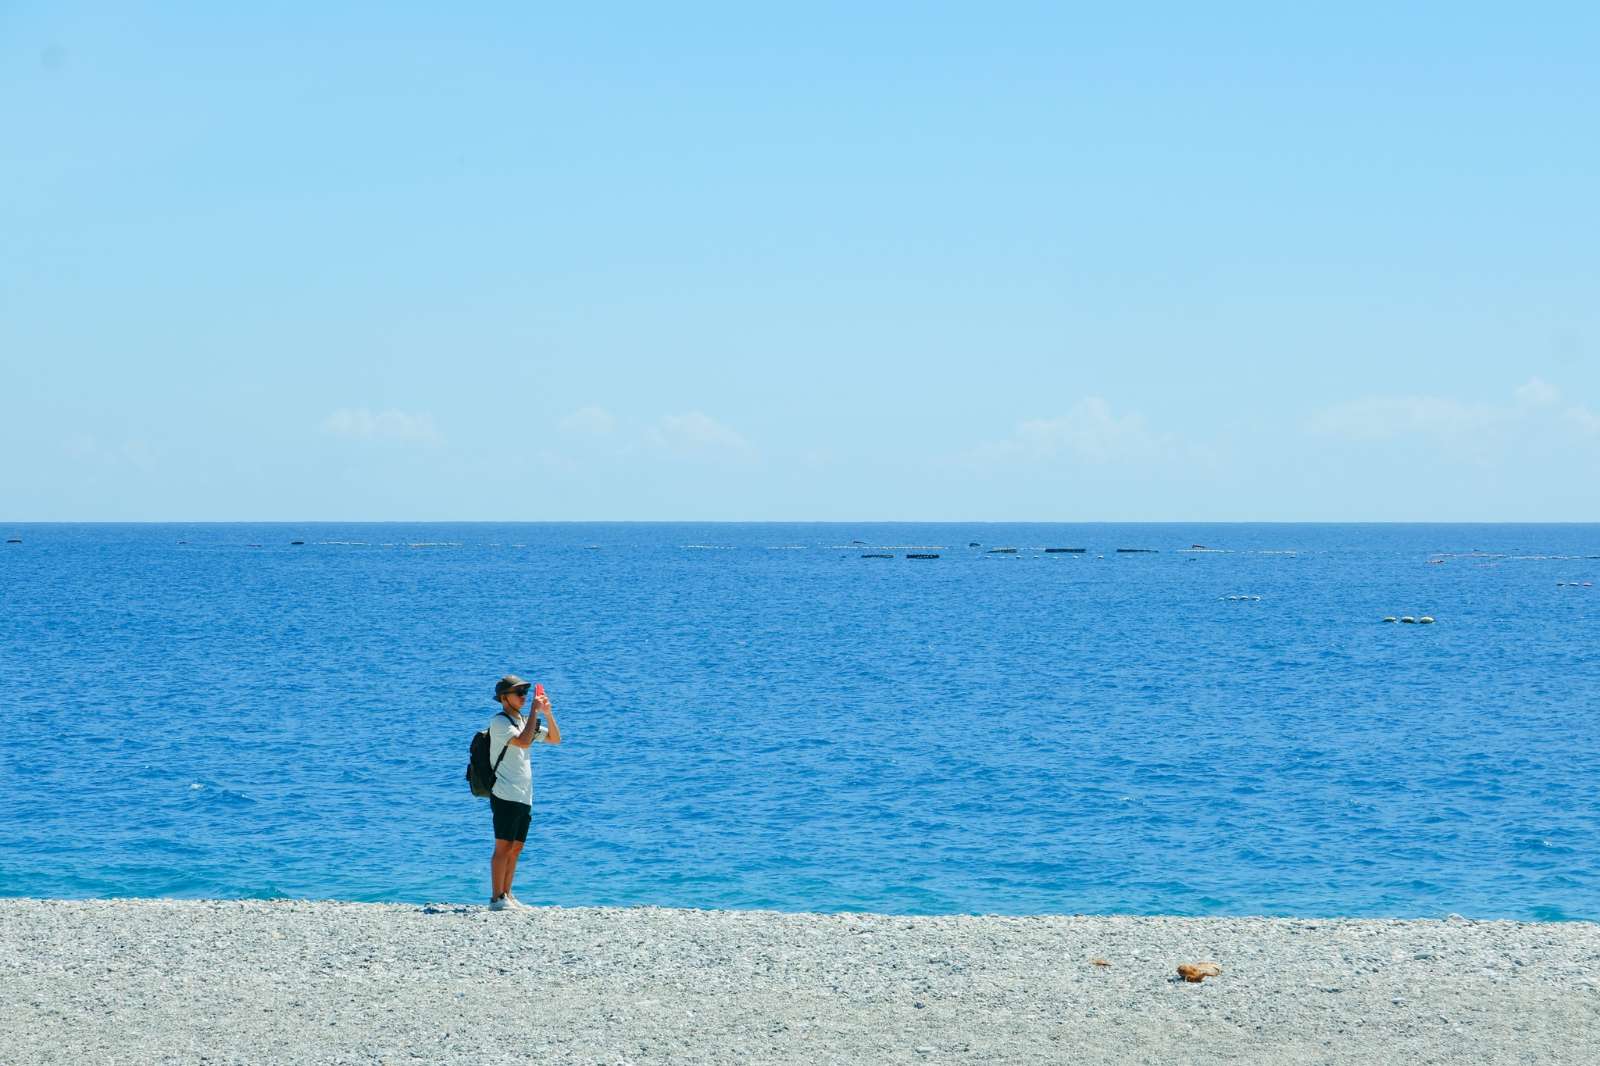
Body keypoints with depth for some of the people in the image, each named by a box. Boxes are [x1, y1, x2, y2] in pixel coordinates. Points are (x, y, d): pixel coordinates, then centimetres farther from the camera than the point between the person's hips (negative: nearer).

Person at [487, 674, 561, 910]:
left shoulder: (524, 721, 18)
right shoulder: (499, 722, -9)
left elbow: (555, 739, 16)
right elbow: (524, 742, -24)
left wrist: (547, 713, 2)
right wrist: (534, 711, -19)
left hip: (524, 797, 8)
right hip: (505, 796, -8)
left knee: (515, 848, 9)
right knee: (503, 847, -9)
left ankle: (507, 896, 14)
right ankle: (496, 898, -7)